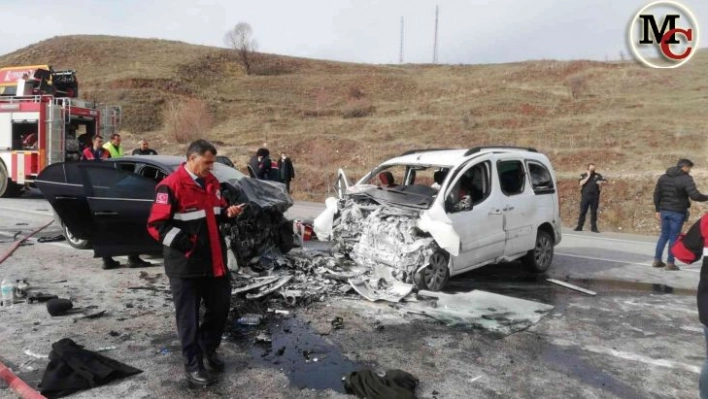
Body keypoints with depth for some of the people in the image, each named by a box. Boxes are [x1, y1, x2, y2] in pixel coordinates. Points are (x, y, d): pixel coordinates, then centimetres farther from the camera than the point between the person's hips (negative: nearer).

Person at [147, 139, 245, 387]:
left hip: (214, 260, 7)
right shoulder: (171, 186, -15)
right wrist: (185, 243, -24)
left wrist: (228, 213, -1)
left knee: (221, 306, 17)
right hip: (186, 264, -7)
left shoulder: (211, 182, 9)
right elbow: (157, 224, -17)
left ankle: (208, 348, 40)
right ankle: (193, 365, 21)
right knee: (188, 316, 6)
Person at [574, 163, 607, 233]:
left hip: (594, 196, 1)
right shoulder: (583, 175, 8)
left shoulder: (598, 175, 12)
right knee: (583, 211, 0)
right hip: (585, 196, -1)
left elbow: (605, 181, 7)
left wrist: (601, 182, -14)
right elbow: (581, 183, -8)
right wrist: (588, 176, -8)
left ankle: (593, 227, 6)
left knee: (594, 212, 2)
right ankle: (579, 226, 3)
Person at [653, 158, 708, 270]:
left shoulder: (663, 177, 9)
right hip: (677, 212, -6)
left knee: (664, 235, 15)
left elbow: (656, 194, 11)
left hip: (664, 211, 6)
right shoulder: (686, 179, -11)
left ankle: (657, 260, 16)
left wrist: (658, 210, 15)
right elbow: (695, 196, -20)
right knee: (674, 237, 2)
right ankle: (670, 263, 6)